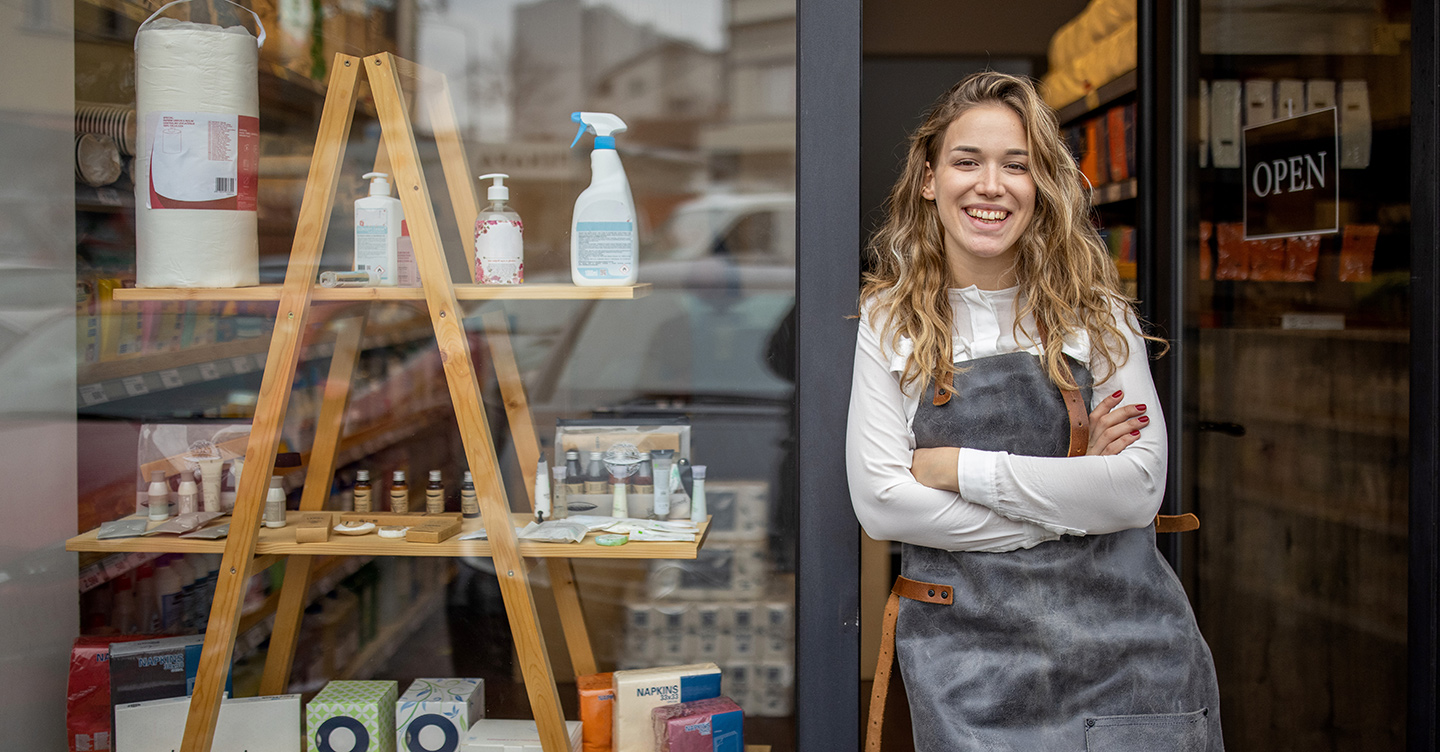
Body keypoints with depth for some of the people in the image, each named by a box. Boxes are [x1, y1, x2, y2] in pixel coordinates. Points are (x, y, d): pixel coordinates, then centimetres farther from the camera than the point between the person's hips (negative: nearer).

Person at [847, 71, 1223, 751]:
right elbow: (879, 502, -9)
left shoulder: (1096, 312, 2)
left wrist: (962, 467, -13)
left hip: (1120, 638, 1)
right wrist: (1072, 498, -10)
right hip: (969, 654, 0)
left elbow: (1138, 487, -9)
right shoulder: (890, 320, 1)